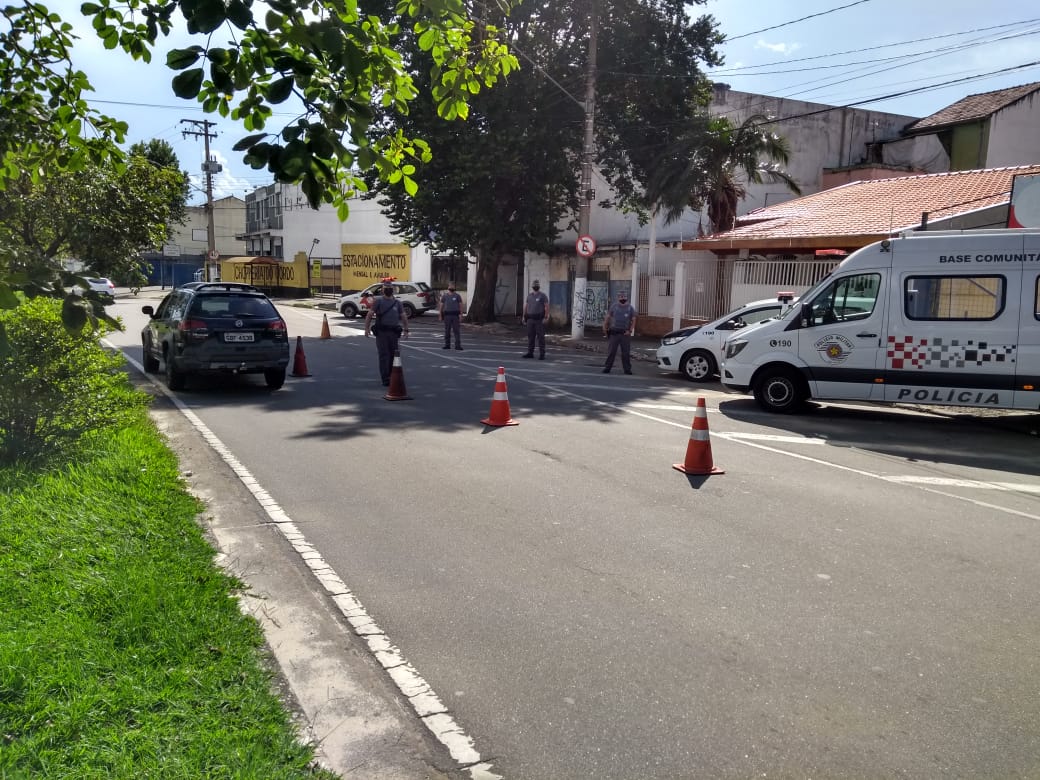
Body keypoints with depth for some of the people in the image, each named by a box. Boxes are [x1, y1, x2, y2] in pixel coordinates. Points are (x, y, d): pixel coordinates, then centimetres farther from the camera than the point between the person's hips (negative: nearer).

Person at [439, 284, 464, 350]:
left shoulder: (457, 296, 6)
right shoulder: (444, 296, 10)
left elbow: (460, 305, 4)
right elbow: (441, 306, 12)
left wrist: (461, 315, -6)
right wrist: (440, 315, 6)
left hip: (455, 314, -2)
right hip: (447, 314, 2)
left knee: (456, 330, -7)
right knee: (447, 330, 4)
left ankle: (458, 345, -7)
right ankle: (447, 345, 11)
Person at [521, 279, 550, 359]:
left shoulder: (543, 296, -2)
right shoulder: (529, 296, 15)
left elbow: (546, 307, -7)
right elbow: (525, 306, 19)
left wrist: (546, 317, -15)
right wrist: (524, 316, 12)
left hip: (539, 319, -5)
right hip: (530, 319, 5)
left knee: (540, 337, -5)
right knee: (530, 336, 7)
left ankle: (542, 354, -3)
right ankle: (530, 352, 13)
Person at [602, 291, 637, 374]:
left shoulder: (630, 308, 6)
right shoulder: (614, 307, 6)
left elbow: (633, 320, 5)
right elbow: (607, 318, 9)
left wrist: (630, 330, -7)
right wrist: (604, 328, -1)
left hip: (625, 333, 0)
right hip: (614, 332, 0)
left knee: (626, 352, 3)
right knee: (611, 351, -1)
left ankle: (627, 369, 10)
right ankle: (607, 368, 5)